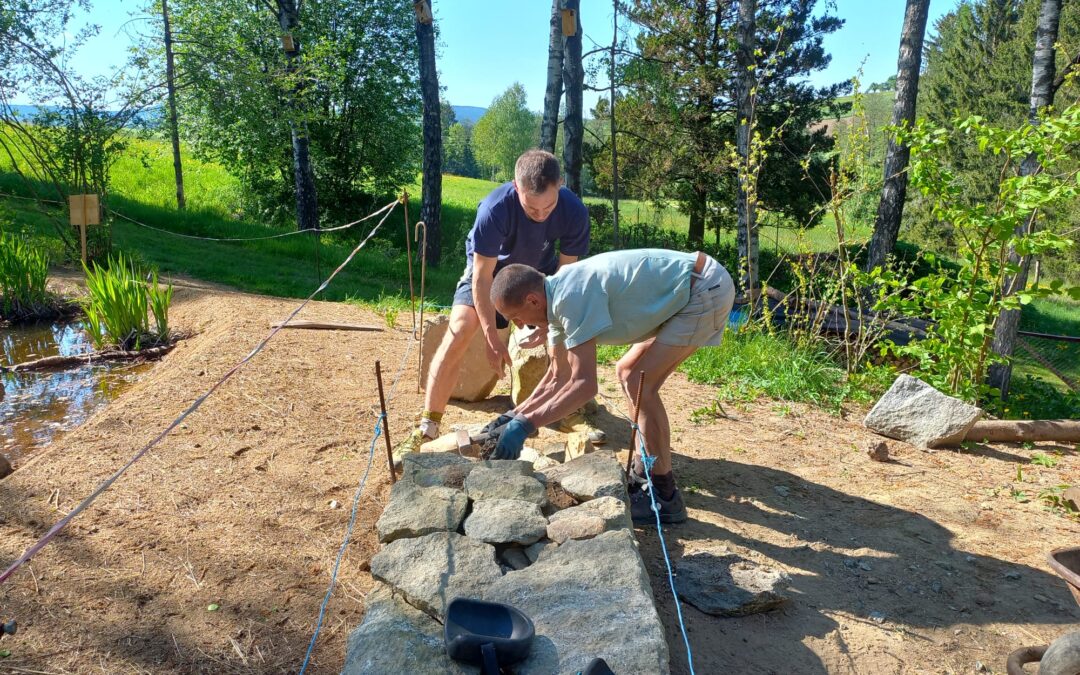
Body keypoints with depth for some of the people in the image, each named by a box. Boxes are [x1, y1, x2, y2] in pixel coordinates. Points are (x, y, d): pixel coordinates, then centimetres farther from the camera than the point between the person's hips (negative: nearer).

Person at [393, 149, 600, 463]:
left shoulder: (574, 212, -29)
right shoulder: (495, 209, -38)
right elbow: (482, 278, -31)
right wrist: (492, 340, -31)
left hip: (541, 273, 3)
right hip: (490, 270, -3)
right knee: (459, 329, -21)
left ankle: (575, 416, 13)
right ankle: (425, 430, -16)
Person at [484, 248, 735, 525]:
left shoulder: (572, 298, -26)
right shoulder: (558, 298, 4)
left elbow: (584, 384, -27)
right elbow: (558, 377, 11)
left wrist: (525, 425, -24)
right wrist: (515, 415, 5)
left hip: (708, 289, -10)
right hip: (689, 293, 10)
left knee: (640, 384, -13)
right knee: (628, 373, 15)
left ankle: (664, 498, -4)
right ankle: (644, 473, 25)